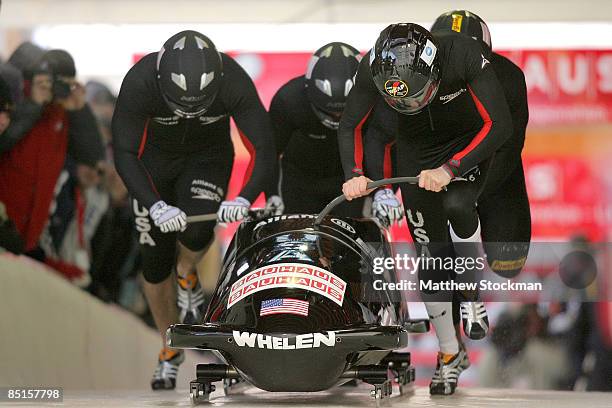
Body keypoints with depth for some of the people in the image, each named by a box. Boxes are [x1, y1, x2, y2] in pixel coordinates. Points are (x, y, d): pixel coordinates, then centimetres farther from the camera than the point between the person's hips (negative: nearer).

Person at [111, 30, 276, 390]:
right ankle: (170, 349, 19)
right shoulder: (140, 82, -34)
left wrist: (245, 199, -42)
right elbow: (124, 155, -29)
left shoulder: (234, 81, -32)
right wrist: (155, 206, -40)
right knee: (155, 260, -1)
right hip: (154, 161, 0)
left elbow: (264, 149, -27)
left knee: (197, 229, -29)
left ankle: (187, 276, 5)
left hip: (208, 159, 0)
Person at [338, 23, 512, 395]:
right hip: (417, 148, 3)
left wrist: (450, 170, -40)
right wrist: (354, 175, -26)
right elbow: (349, 127, -9)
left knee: (457, 205, -32)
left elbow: (500, 125, -34)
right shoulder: (373, 69, -26)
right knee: (430, 250, -1)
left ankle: (473, 297, -8)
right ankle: (450, 354, 13)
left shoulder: (463, 55, -36)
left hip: (469, 141, -3)